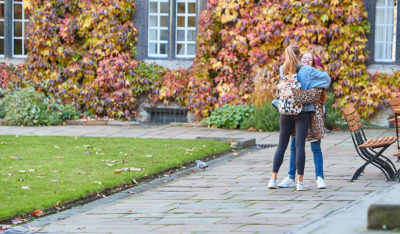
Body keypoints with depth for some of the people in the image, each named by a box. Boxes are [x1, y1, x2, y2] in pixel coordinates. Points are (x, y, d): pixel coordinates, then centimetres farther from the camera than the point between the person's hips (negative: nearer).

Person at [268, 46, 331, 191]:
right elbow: (326, 77, -4)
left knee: (281, 145, 9)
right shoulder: (306, 70, -6)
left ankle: (273, 179, 3)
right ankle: (300, 182, -4)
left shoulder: (282, 70, 4)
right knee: (300, 145, -4)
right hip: (302, 112, -3)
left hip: (286, 112, 3)